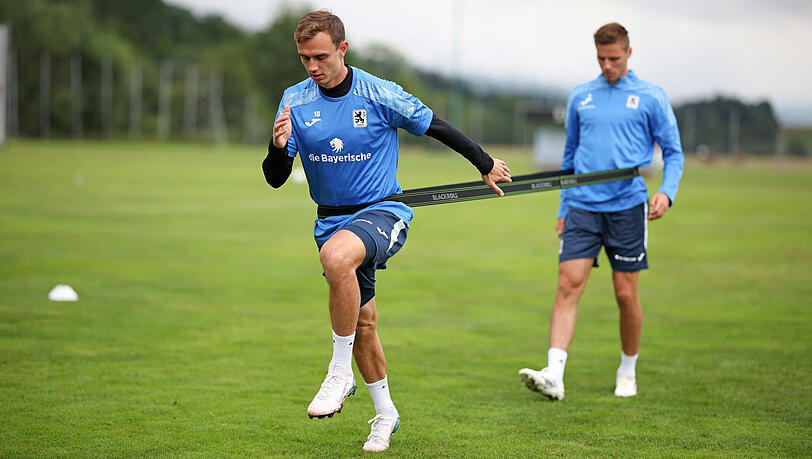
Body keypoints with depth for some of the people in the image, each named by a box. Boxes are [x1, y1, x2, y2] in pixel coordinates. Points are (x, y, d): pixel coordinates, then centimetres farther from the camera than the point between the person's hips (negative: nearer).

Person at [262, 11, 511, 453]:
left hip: (383, 212, -5)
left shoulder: (381, 95, -11)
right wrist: (278, 146, -25)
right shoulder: (294, 101, -2)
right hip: (331, 220, 5)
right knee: (362, 324, 10)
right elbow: (275, 179, -3)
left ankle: (340, 373, -24)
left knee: (337, 255, -37)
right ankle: (385, 412, 32)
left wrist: (485, 164, 11)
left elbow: (436, 126, 2)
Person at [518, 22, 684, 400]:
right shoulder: (580, 97, 13)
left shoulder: (650, 97, 3)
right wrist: (563, 208, 17)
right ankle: (553, 375, -18)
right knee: (568, 285, -11)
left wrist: (666, 192, -12)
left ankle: (627, 372, 22)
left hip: (627, 206, -2)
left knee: (626, 294, 2)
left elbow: (673, 153, 6)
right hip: (582, 207, 2)